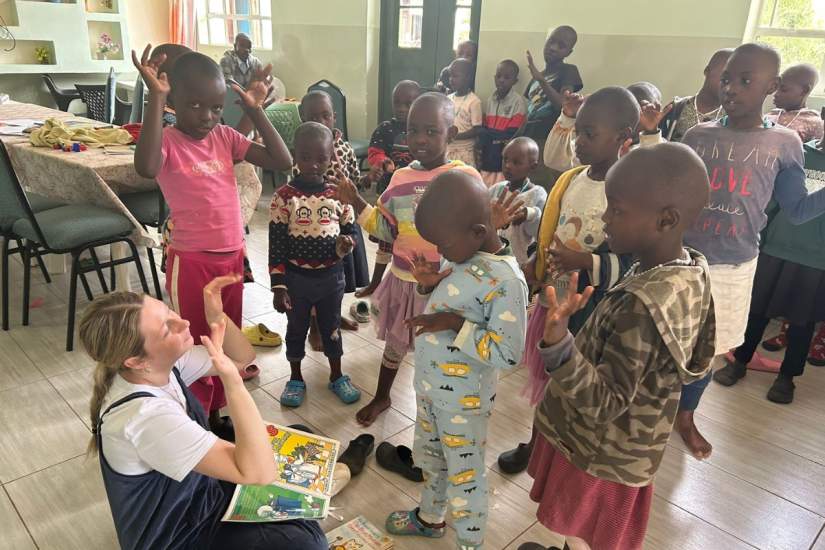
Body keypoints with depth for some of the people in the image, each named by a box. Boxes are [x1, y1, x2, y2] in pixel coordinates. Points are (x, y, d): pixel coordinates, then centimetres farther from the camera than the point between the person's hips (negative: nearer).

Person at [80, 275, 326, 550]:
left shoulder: (162, 364, -13)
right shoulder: (146, 416, -36)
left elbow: (242, 358, 0)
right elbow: (259, 473, -38)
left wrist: (216, 316, -19)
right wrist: (231, 378, -45)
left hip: (199, 490, 8)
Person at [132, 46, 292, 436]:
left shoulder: (225, 137, 3)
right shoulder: (167, 141, -12)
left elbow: (282, 161, -2)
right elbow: (146, 168, -36)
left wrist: (255, 110, -6)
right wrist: (155, 99, -32)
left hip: (232, 258, 6)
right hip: (192, 263, -6)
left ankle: (215, 413, 40)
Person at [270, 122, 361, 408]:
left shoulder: (339, 192, -5)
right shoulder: (284, 196, -11)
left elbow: (350, 228, 6)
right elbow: (276, 245, -9)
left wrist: (346, 242, -18)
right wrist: (278, 286, -10)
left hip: (331, 275, 2)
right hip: (296, 277, -1)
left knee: (331, 327, 17)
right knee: (296, 328, 16)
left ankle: (337, 376, 36)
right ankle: (296, 378, 36)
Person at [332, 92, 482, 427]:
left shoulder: (466, 177, -13)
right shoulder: (401, 178, 1)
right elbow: (386, 229, 7)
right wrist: (356, 202, -2)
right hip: (403, 279, 4)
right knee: (395, 342, 23)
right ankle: (382, 397, 46)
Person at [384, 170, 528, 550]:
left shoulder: (506, 280, -27)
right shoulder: (461, 253, -3)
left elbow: (508, 354, -28)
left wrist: (456, 325, -28)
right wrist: (428, 284, -9)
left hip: (463, 398, -8)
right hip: (428, 382, 8)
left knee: (464, 474, 12)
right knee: (429, 458, 28)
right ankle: (429, 518, 52)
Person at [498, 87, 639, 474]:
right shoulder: (568, 181, 2)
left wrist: (587, 263, -32)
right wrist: (534, 265, -2)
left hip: (593, 311, -6)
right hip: (552, 299, 6)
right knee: (546, 380, 22)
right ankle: (536, 443, 44)